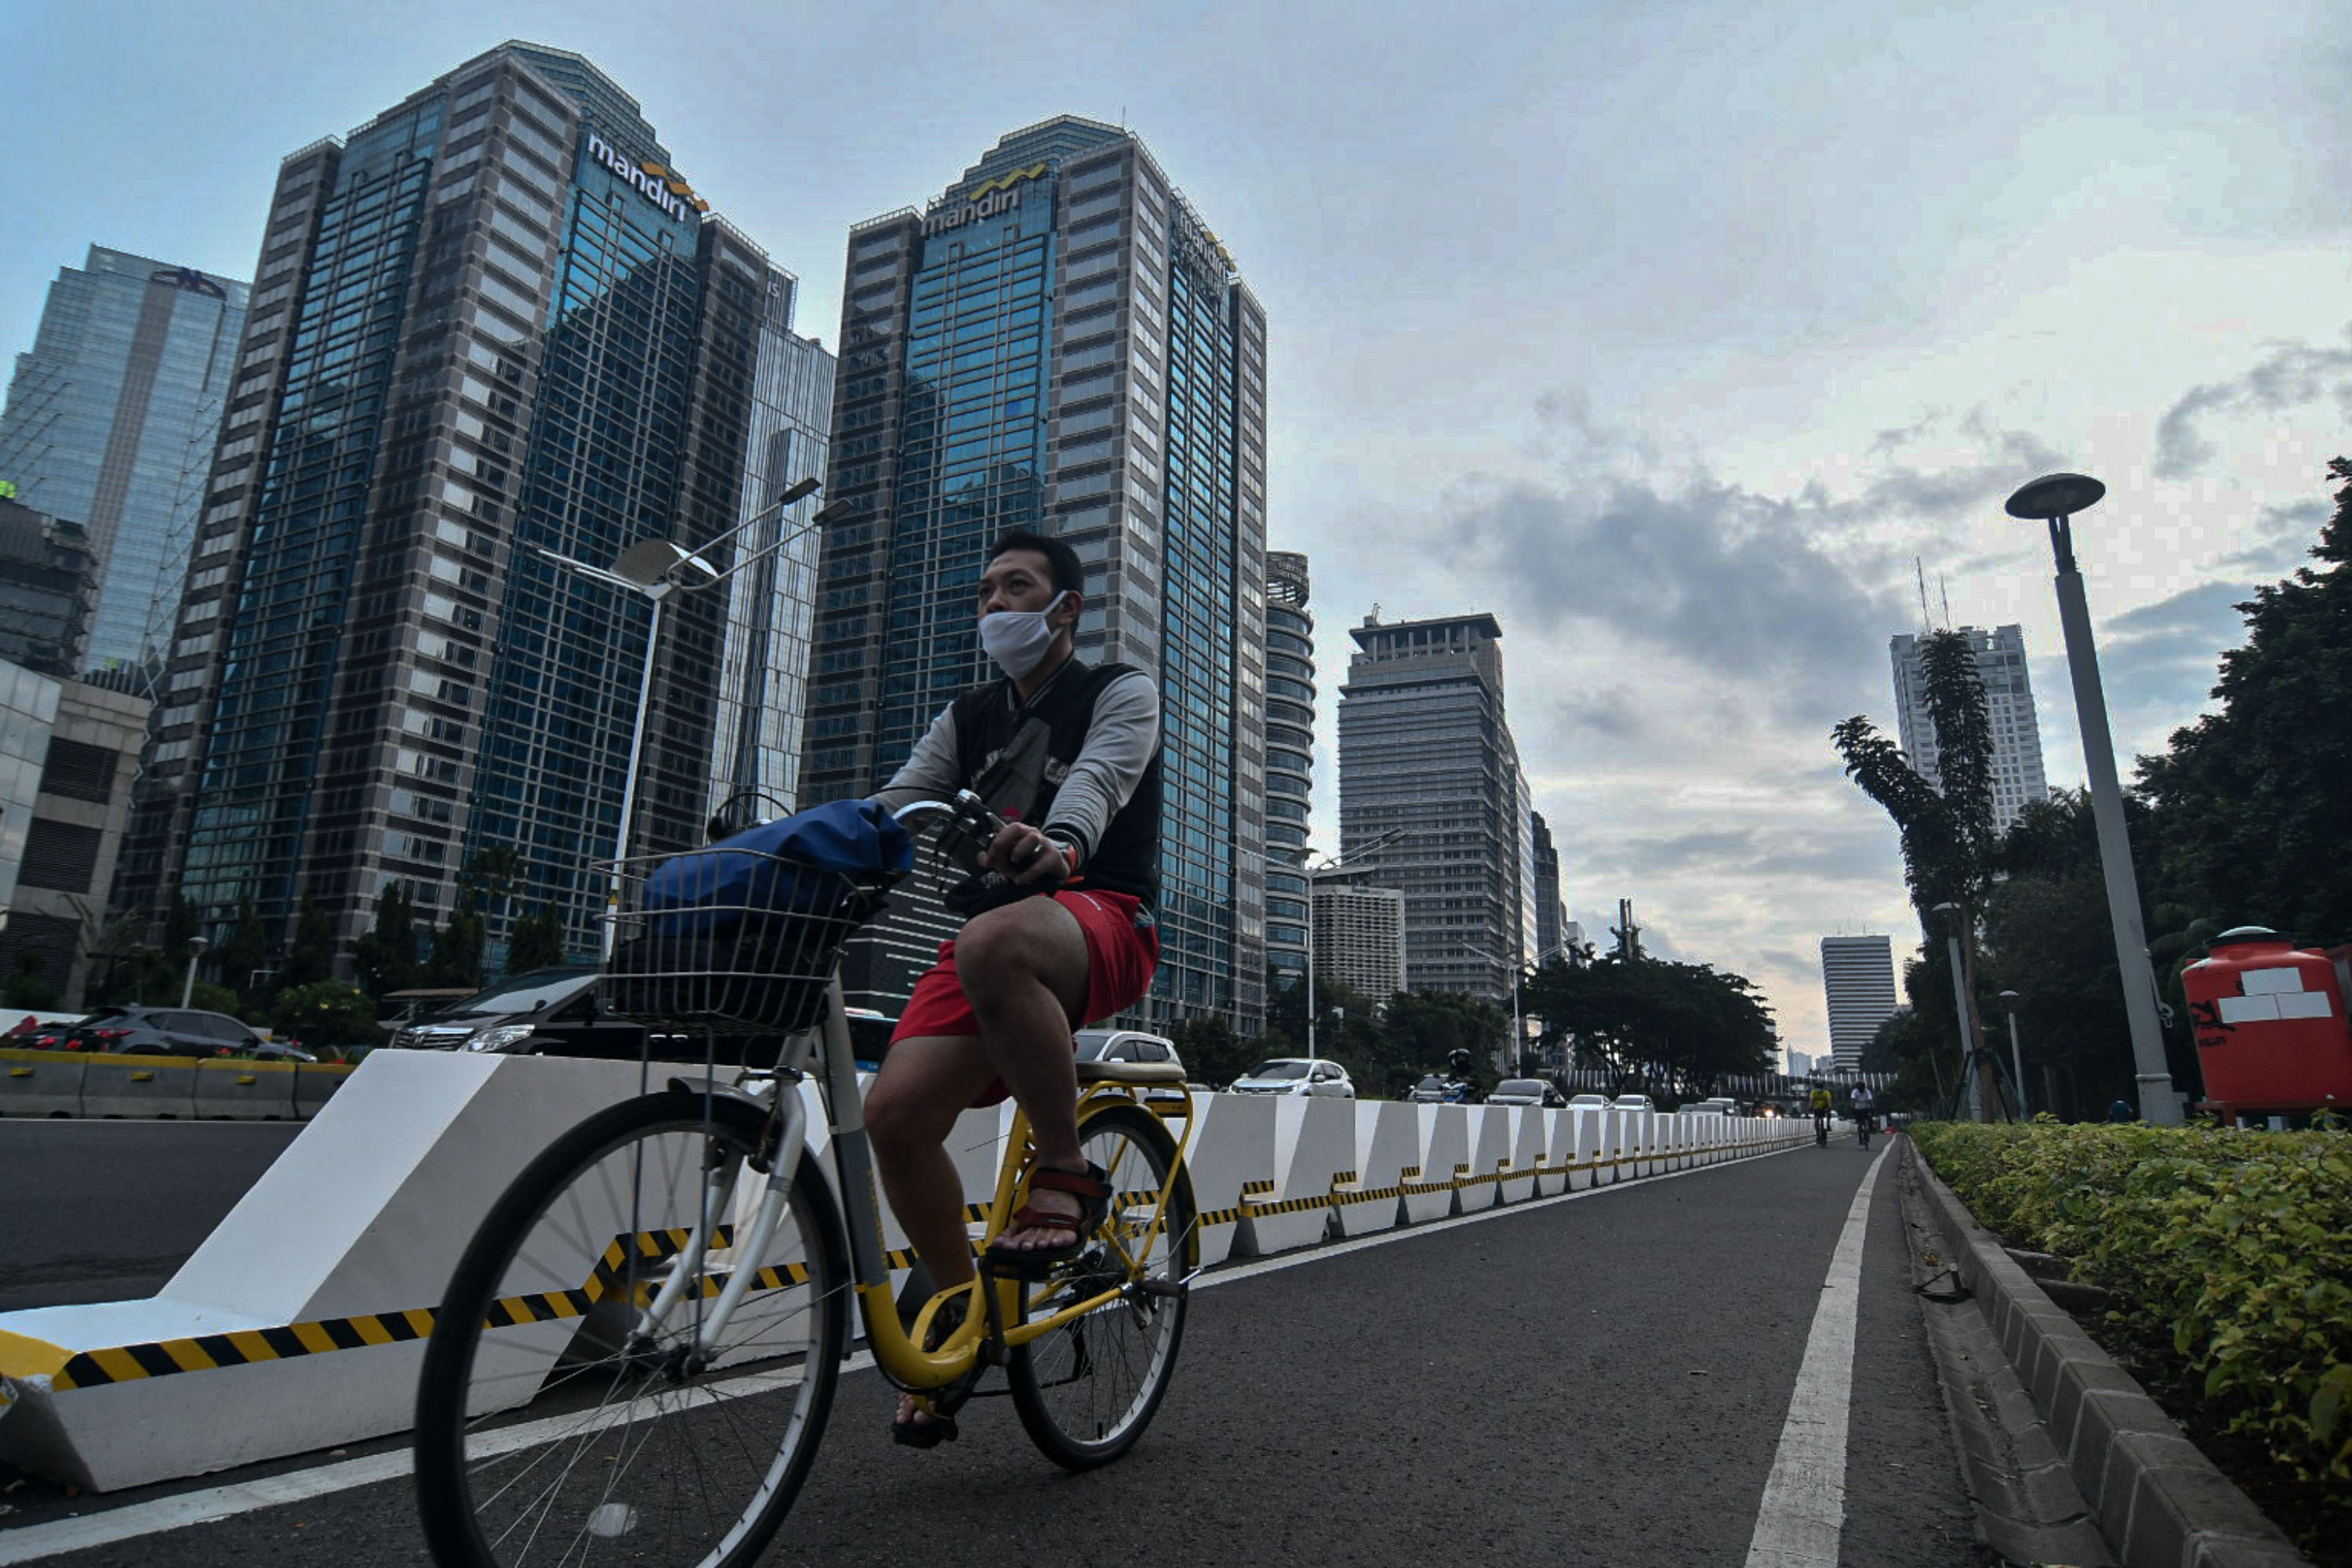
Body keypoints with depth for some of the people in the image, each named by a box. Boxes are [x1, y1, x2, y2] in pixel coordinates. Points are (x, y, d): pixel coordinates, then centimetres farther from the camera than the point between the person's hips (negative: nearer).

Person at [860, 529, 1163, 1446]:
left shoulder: (1121, 694, 8)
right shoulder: (967, 719, 24)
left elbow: (1099, 778, -16)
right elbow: (894, 806, 10)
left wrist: (1057, 839, -40)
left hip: (1101, 921, -5)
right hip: (986, 924, 5)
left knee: (992, 948, -40)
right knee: (896, 1110, -16)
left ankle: (1065, 1171, -20)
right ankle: (964, 1314, 7)